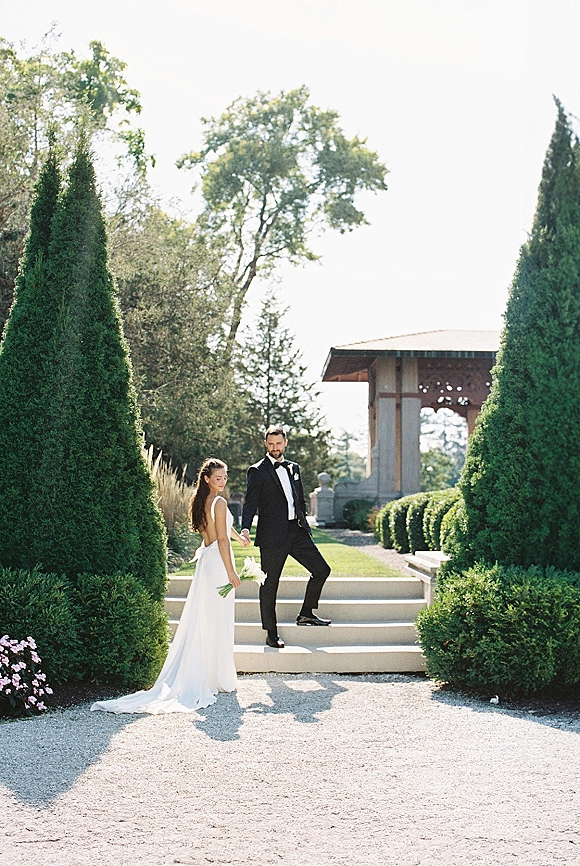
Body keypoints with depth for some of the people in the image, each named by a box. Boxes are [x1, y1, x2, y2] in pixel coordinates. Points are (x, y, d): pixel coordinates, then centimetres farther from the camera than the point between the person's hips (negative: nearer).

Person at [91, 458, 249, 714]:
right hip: (218, 562, -8)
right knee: (218, 622, -3)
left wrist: (239, 537, 45)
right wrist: (230, 571, -15)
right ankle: (219, 679, 2)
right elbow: (222, 539, -17)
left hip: (205, 559, 8)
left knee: (202, 621, 10)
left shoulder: (201, 501, 13)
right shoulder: (219, 503, -13)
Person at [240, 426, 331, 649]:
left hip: (297, 532, 6)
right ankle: (271, 634, 10)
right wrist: (245, 529, -27)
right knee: (270, 585, 1)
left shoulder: (293, 468, 15)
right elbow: (251, 503, -12)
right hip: (272, 536, -6)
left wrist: (304, 526, 18)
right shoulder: (258, 471, -5)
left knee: (322, 569, 2)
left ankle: (306, 614, 18)